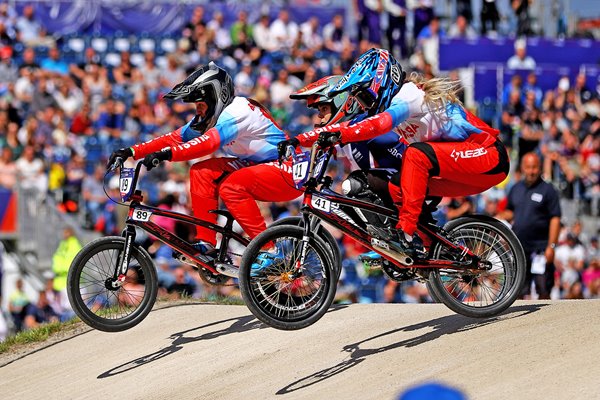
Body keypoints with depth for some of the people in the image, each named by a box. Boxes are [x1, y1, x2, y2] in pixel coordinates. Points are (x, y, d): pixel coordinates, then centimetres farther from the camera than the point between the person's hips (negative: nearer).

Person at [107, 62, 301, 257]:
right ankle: (206, 243, -7)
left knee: (231, 186, -32)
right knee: (201, 172, -7)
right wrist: (131, 152, -8)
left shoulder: (238, 111, -22)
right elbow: (174, 138, 1)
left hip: (287, 171, -9)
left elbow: (209, 142, -37)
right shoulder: (209, 117, 6)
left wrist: (166, 154, -44)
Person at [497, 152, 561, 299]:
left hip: (540, 248, -5)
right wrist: (499, 217, 0)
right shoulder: (516, 189, 11)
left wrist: (551, 246, -15)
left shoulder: (548, 190, -4)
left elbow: (555, 219, -8)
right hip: (518, 248, 5)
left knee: (543, 290, -4)